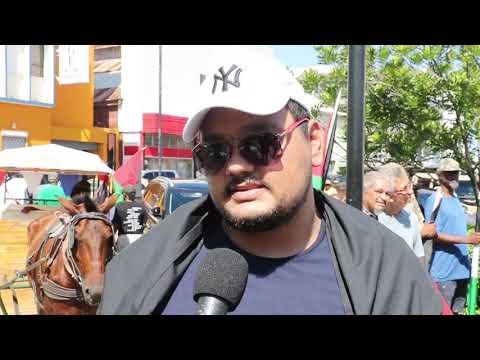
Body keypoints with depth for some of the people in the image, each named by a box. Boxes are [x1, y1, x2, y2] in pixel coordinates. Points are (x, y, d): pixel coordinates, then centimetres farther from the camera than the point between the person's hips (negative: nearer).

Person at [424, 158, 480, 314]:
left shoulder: (456, 199, 14)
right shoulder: (434, 200, -12)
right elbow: (433, 234, -18)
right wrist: (466, 239, -23)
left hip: (461, 269, 8)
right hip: (444, 272, -8)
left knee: (457, 310, 15)